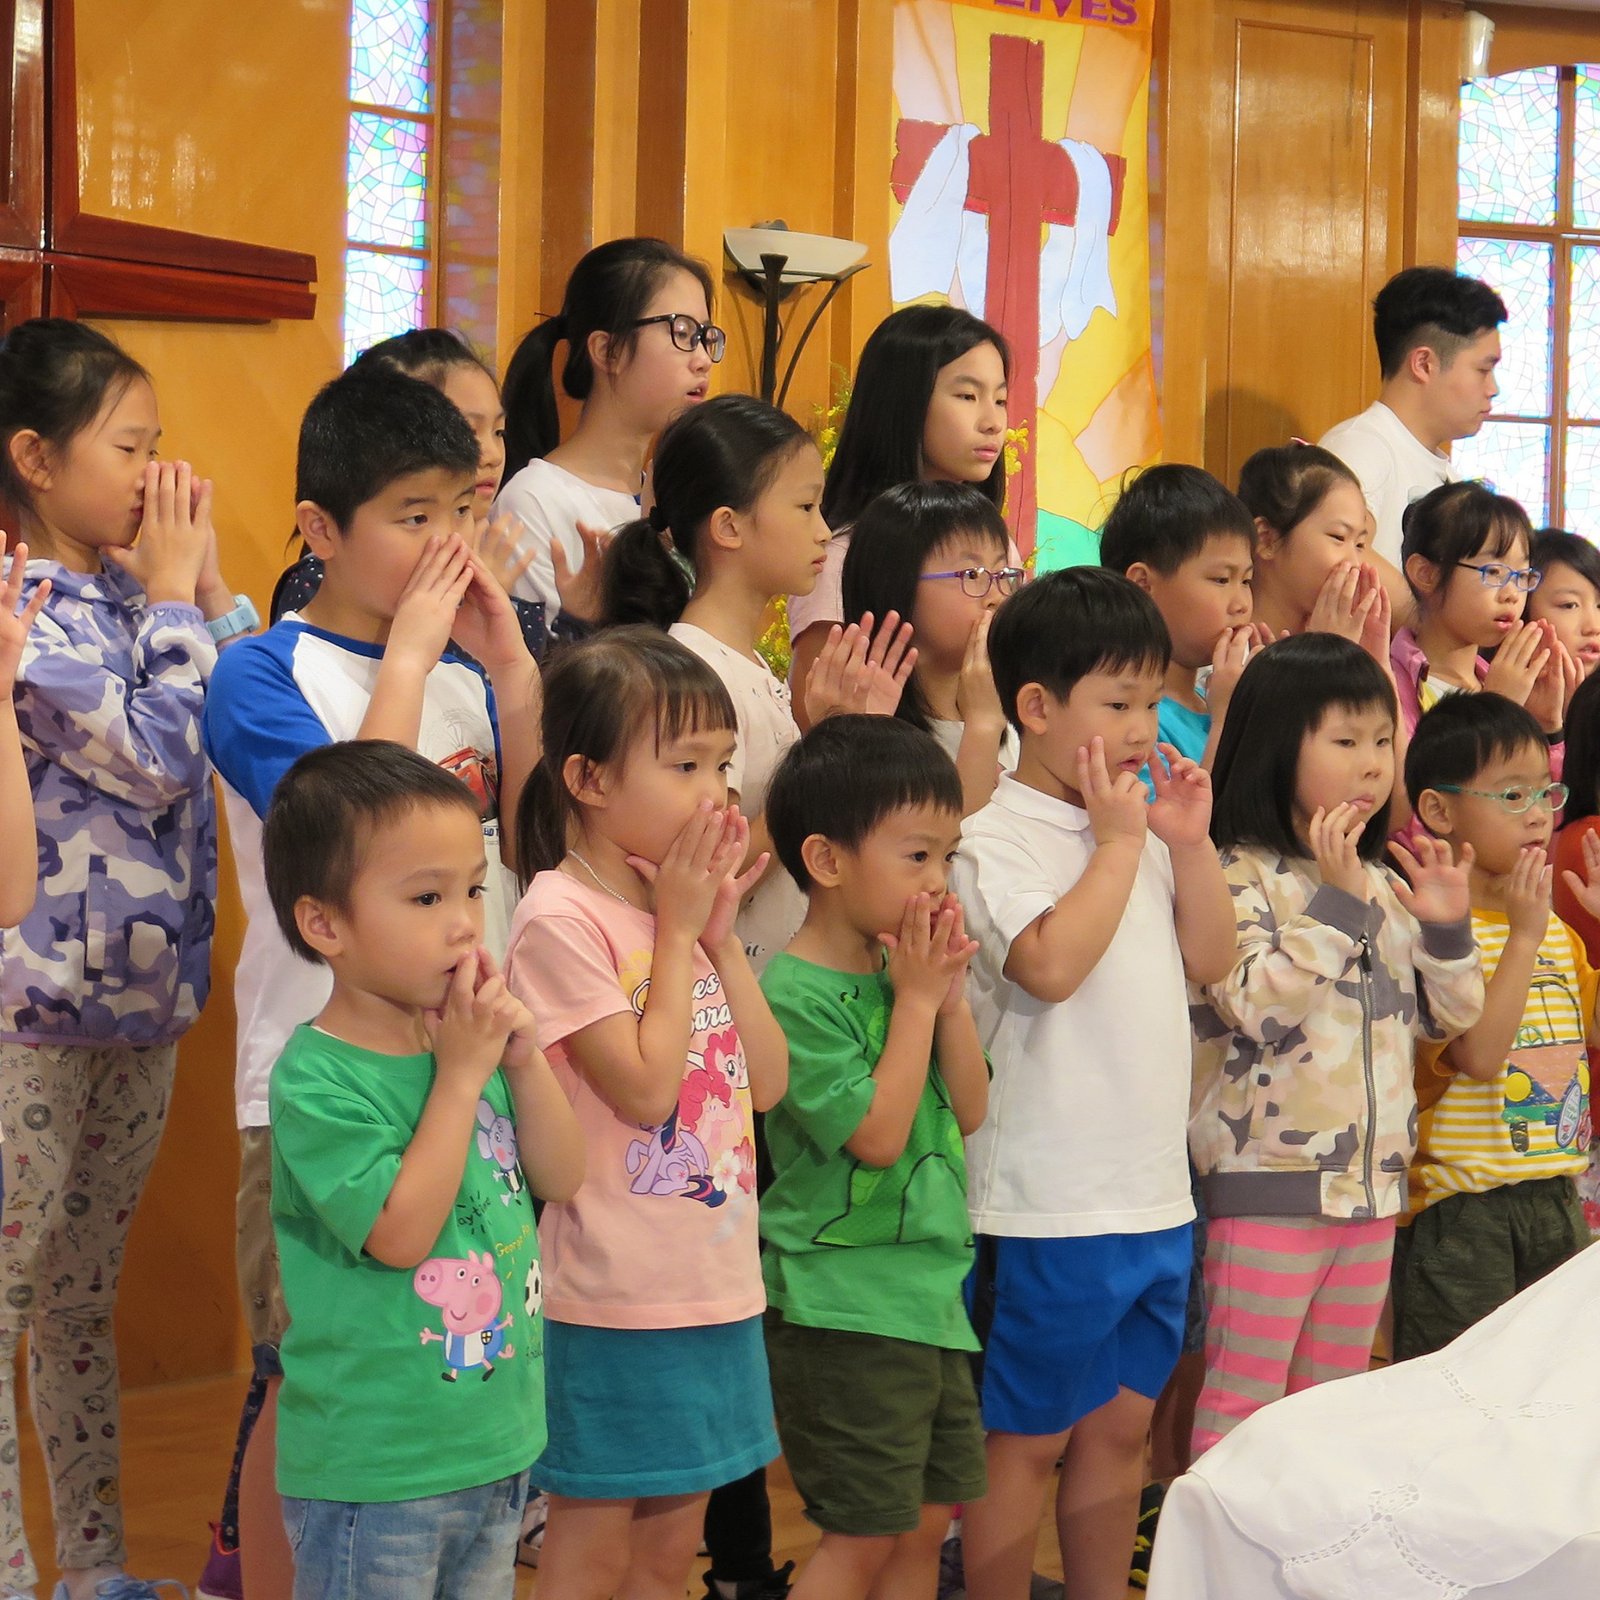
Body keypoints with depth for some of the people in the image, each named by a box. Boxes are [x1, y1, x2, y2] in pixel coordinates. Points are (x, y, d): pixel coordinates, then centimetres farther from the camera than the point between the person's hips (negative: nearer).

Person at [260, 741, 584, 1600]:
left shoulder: (470, 1037, 2)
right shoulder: (314, 1078, -18)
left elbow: (562, 1178, 7)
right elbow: (400, 1232, -24)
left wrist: (523, 1059, -8)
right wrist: (461, 1074, -19)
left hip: (498, 1440, 7)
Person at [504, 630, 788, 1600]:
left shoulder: (688, 902, 9)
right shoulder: (562, 918, -14)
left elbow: (769, 1081, 6)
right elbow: (644, 1085, -20)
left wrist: (721, 931, -1)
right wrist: (678, 930, -13)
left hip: (715, 1286, 7)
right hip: (615, 1294, -7)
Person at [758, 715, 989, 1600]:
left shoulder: (904, 969, 8)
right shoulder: (794, 994, -17)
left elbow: (970, 1109, 8)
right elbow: (878, 1131, -20)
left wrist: (949, 996, -4)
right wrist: (916, 999, -13)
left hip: (929, 1291, 8)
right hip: (843, 1307, -8)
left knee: (926, 1519, 14)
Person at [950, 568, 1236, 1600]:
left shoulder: (1143, 832, 11)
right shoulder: (997, 840, -12)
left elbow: (1211, 960, 13)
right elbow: (1051, 965, -27)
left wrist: (1191, 843, 1)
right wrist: (1117, 843, -17)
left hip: (1156, 1193, 8)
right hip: (1048, 1202, -8)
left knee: (1123, 1426, 16)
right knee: (1028, 1438, 3)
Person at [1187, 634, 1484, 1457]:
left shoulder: (1385, 887, 11)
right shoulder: (1238, 878, -11)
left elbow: (1452, 1017, 16)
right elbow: (1255, 1004, -23)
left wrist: (1446, 926, -1)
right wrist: (1336, 899, -23)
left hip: (1373, 1183, 7)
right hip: (1269, 1181, -7)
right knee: (1242, 1395, -2)